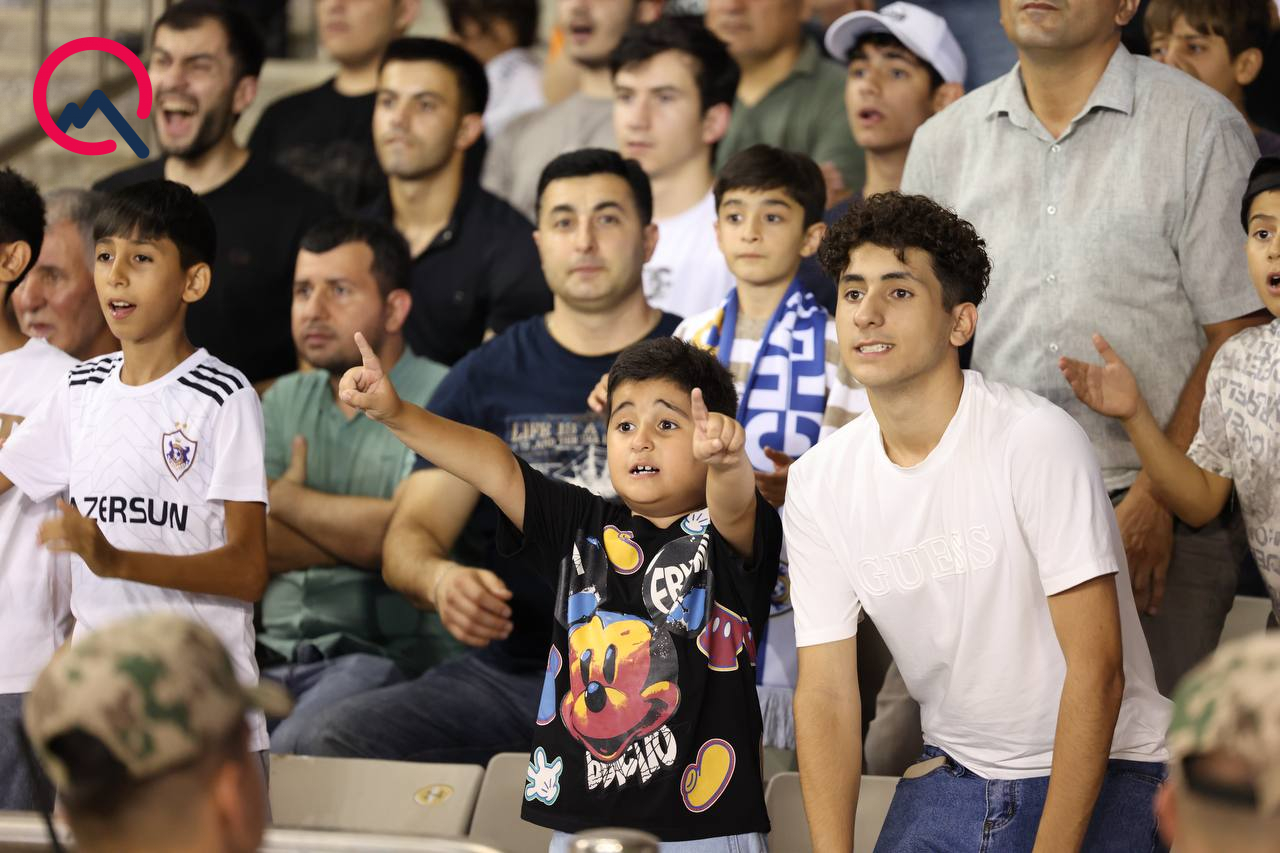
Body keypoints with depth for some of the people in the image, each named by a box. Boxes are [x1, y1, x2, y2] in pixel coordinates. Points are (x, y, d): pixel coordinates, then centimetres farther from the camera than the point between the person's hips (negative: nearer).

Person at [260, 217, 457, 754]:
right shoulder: (283, 401, 19)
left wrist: (286, 497, 2)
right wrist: (360, 535, -8)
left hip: (389, 653, -5)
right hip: (273, 655, 5)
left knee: (291, 752, -32)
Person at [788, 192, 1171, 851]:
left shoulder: (1039, 441, -18)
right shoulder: (817, 482, -1)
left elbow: (1096, 671, -19)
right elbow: (825, 691, -1)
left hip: (1099, 772, -4)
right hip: (955, 769, 4)